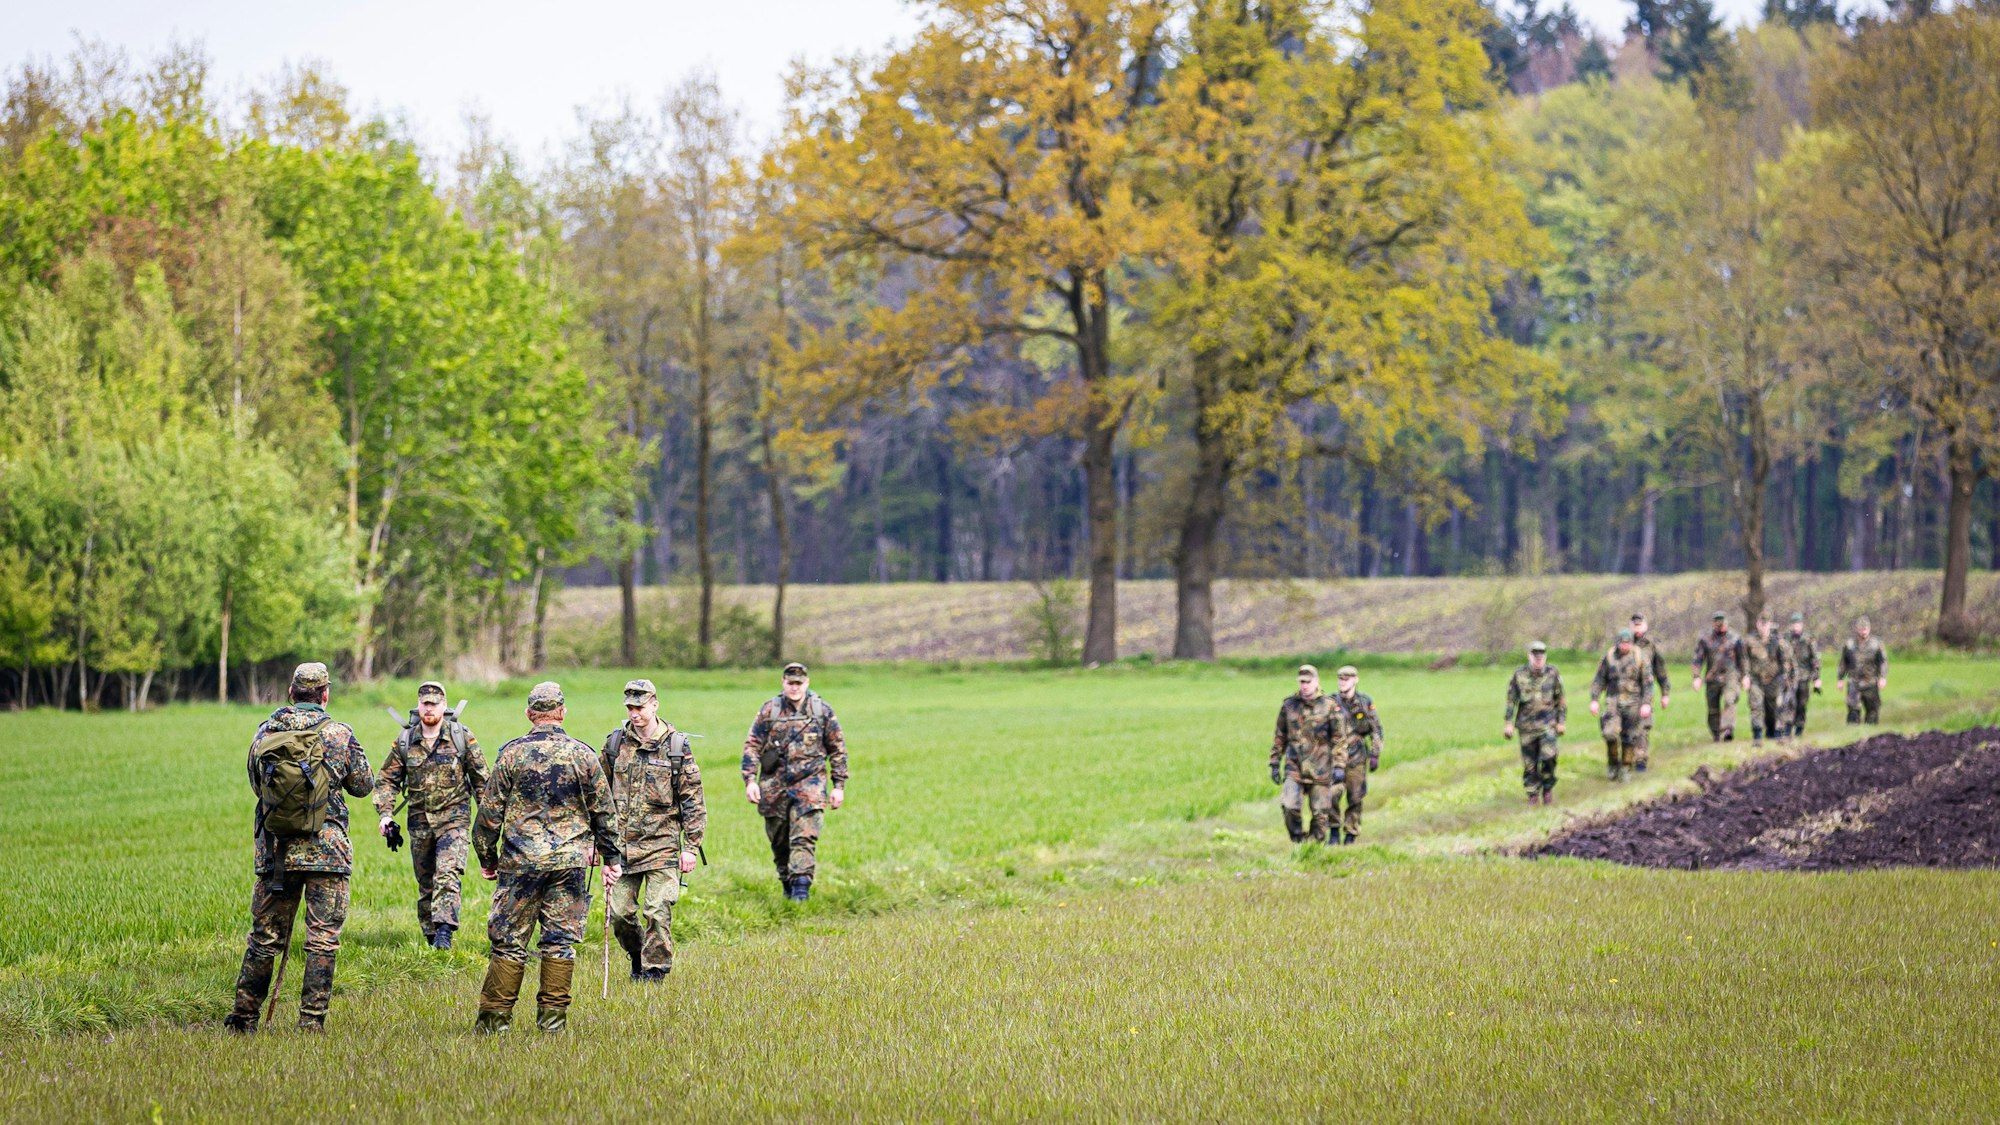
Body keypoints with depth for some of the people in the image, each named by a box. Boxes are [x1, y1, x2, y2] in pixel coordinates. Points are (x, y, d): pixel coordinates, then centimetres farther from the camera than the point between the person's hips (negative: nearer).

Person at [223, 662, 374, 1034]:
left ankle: (243, 1017, 17)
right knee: (323, 940, 2)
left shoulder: (265, 733, 2)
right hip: (325, 850, -3)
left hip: (274, 850, 3)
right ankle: (311, 1022, -2)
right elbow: (363, 786, 6)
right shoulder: (339, 735, -6)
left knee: (265, 937, 13)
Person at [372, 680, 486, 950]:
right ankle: (430, 937, 18)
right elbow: (386, 779, 8)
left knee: (447, 874, -21)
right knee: (425, 883, 9)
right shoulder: (405, 741, 3)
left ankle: (444, 930, -28)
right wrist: (385, 814, -4)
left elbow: (481, 778, 4)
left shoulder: (462, 737, -2)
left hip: (453, 818, -3)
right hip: (420, 821, 3)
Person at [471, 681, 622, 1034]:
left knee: (509, 940, 4)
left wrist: (486, 857, 12)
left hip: (521, 860, -1)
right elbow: (604, 812, 6)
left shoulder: (511, 754, -2)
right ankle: (553, 1017, 5)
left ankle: (496, 1017, 4)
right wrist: (611, 858, 15)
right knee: (560, 940, 5)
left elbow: (490, 811, 1)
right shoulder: (582, 755, 1)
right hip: (570, 861, 1)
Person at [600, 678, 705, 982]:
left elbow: (693, 800, 0)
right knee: (620, 913, 3)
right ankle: (638, 957, 28)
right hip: (621, 843, 3)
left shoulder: (677, 746, -1)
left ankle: (655, 969, 4)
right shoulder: (615, 743, 7)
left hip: (662, 844, -3)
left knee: (658, 912, -9)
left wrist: (691, 846, -4)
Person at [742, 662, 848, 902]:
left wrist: (839, 786, 5)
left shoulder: (823, 711, 3)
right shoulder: (769, 711, 2)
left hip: (810, 784, -2)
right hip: (775, 787, 2)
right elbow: (751, 747, 3)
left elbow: (838, 750, 9)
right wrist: (750, 780, -7)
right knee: (779, 842, 9)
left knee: (805, 837, -17)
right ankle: (787, 883, 26)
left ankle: (801, 885, -21)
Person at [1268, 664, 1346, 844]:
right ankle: (1298, 841, 1)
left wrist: (1339, 767, -9)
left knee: (1320, 813, 2)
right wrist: (1275, 764, 11)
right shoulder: (1289, 705, 5)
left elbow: (1340, 739, -2)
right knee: (1289, 806, -16)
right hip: (1294, 767, 1)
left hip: (1320, 768, -1)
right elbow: (1279, 737, 13)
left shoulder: (1330, 706, -3)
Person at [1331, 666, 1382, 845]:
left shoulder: (1366, 703, 2)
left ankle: (1350, 835, 14)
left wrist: (1375, 755, -1)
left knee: (1355, 799, 4)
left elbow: (1376, 731, 6)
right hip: (1335, 755, 0)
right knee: (1332, 795, -15)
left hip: (1357, 757, 0)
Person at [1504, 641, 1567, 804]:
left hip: (1547, 724, -1)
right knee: (1529, 762, 3)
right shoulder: (1519, 675, -2)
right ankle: (1533, 795, 16)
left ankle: (1548, 788, 4)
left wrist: (1561, 722, 5)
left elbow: (1560, 699, 7)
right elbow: (1511, 700, 4)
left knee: (1548, 757, -16)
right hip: (1527, 726, 1)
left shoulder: (1553, 673, -1)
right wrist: (1509, 723, 1)